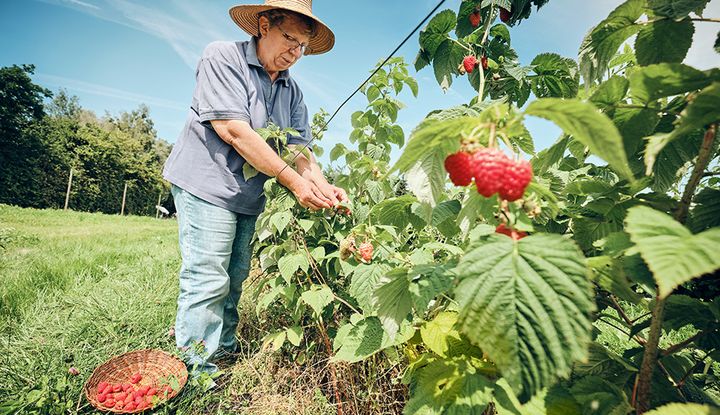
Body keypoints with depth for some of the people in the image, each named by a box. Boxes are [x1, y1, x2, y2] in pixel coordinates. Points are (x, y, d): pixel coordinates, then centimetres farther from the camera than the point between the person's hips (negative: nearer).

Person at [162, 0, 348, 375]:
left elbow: (298, 147, 3)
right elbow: (234, 130, -20)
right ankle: (196, 370, 9)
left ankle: (224, 349, 30)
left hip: (248, 196, 7)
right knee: (208, 280, -6)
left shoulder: (292, 91, 10)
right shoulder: (222, 56, -8)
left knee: (234, 279, 13)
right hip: (207, 183, -6)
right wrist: (292, 180, -21)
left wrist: (323, 187, -16)